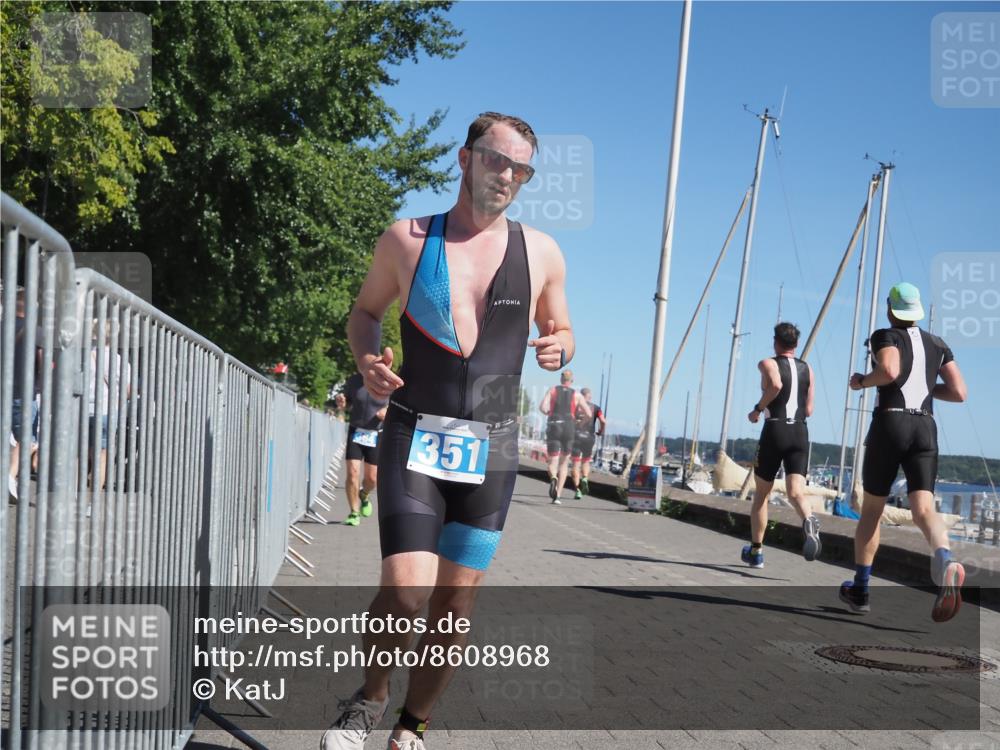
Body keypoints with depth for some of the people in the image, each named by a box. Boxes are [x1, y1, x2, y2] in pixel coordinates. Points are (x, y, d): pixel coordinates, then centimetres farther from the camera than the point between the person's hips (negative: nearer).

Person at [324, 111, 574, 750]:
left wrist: (558, 350, -6)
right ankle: (370, 698, 15)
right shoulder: (407, 239, 2)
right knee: (406, 593, -15)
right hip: (415, 438, -2)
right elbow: (366, 311, 15)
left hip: (492, 450, 2)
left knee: (455, 607, 6)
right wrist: (367, 360, -6)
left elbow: (562, 331, 18)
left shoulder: (542, 252, 5)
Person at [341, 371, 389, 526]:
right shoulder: (354, 380, 0)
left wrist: (387, 410, -16)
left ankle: (364, 496, 40)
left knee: (372, 478, 5)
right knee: (352, 473, -11)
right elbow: (345, 401, 13)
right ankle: (354, 513, 1)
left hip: (376, 435, 0)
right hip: (356, 432, 0)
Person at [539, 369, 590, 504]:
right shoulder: (576, 395, 8)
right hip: (569, 428, 1)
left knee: (553, 462, 3)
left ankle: (553, 478, -34)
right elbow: (589, 414, 2)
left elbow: (542, 407, -6)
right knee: (564, 463, 15)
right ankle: (557, 496, 8)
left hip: (553, 428, -1)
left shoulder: (552, 390, 8)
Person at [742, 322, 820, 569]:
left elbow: (775, 385, -22)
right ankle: (809, 521, -43)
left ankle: (756, 551, 19)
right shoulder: (807, 369, 16)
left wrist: (757, 409, -9)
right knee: (795, 492, -8)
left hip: (775, 430, -3)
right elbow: (808, 410, 16)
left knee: (761, 494, 12)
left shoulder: (768, 363, 1)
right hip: (800, 433, 3)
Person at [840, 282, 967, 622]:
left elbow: (889, 371, -19)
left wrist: (861, 381, 0)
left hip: (889, 423, -3)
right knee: (924, 509, -9)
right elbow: (959, 393, 12)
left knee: (871, 508, 11)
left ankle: (859, 588, 19)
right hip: (925, 429, 3)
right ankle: (945, 562, -42)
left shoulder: (885, 336, 2)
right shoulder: (938, 345, 18)